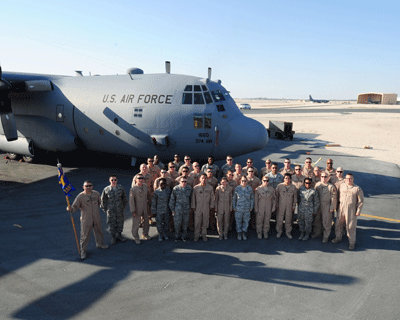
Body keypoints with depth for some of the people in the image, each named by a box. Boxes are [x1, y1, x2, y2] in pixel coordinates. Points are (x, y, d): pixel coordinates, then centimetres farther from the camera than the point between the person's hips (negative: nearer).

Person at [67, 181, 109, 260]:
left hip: (96, 218, 5)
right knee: (85, 235, 0)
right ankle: (83, 251, 16)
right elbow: (75, 207, -15)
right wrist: (70, 209, -35)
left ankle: (100, 243, 47)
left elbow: (99, 202, 17)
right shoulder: (80, 196, -15)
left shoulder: (96, 194, -1)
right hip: (86, 220, -5)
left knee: (98, 231, 22)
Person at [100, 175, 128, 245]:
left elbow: (125, 198, 8)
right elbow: (103, 200, 2)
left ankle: (119, 235, 37)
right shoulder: (106, 189, -9)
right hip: (111, 211, -2)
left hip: (120, 210, 2)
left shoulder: (121, 188, -4)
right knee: (111, 224, 8)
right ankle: (113, 237, 28)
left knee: (120, 222, 14)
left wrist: (123, 207, 6)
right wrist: (105, 209, 1)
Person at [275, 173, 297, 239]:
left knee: (289, 219, 6)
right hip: (280, 206, -1)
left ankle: (288, 232, 22)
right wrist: (276, 205, 1)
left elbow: (295, 197, 9)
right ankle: (279, 232, 19)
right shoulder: (279, 186, -1)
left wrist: (294, 206, 6)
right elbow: (276, 196, 3)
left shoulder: (293, 187, 3)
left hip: (289, 206, 1)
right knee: (279, 219, 3)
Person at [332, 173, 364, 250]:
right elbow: (338, 196, 14)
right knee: (338, 224, 15)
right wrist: (337, 205, 11)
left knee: (351, 227, 3)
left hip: (351, 210, -4)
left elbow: (360, 201, -3)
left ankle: (352, 242, 19)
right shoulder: (341, 186, 4)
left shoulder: (357, 188, -6)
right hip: (341, 209, 4)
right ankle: (338, 238, 36)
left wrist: (358, 211, -6)